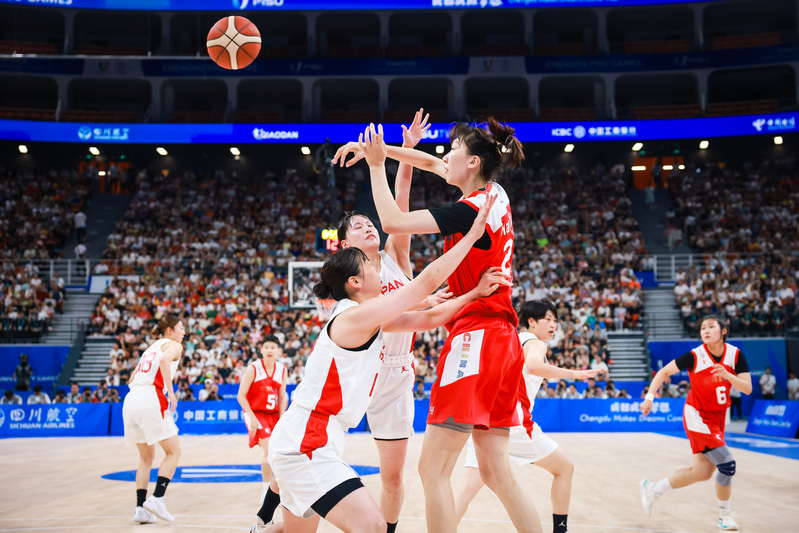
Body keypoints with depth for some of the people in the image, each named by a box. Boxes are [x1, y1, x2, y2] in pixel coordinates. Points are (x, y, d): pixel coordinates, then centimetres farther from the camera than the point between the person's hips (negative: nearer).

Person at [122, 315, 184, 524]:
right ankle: (156, 499, -10)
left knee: (146, 457, 17)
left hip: (131, 399, 7)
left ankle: (141, 507, 10)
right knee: (173, 452, 3)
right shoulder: (174, 345, 7)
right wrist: (171, 392, -15)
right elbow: (164, 360, -17)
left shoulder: (151, 348, 28)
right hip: (151, 399, -7)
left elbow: (132, 379, 28)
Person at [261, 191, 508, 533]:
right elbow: (428, 281, -16)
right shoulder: (354, 317, -16)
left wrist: (475, 293, 4)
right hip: (306, 444, -11)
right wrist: (472, 234, -11)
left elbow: (428, 319, 12)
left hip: (299, 441, 11)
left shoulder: (370, 321, 12)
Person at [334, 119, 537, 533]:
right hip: (503, 340, 9)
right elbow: (430, 163, 25)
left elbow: (392, 222, -14)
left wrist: (376, 164, -2)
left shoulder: (472, 209, -14)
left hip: (476, 336, -9)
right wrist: (380, 150, 19)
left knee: (433, 469, -6)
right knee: (495, 471, 11)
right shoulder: (496, 195, 11)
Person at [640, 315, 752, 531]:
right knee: (727, 464, -15)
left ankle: (652, 490, 24)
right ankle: (724, 515, 7)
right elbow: (664, 371, -9)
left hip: (717, 417, 6)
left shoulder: (735, 355, -8)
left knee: (701, 472, 8)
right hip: (697, 416, -6)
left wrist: (727, 375, -30)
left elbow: (747, 388, -13)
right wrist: (649, 396, -18)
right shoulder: (695, 356, -17)